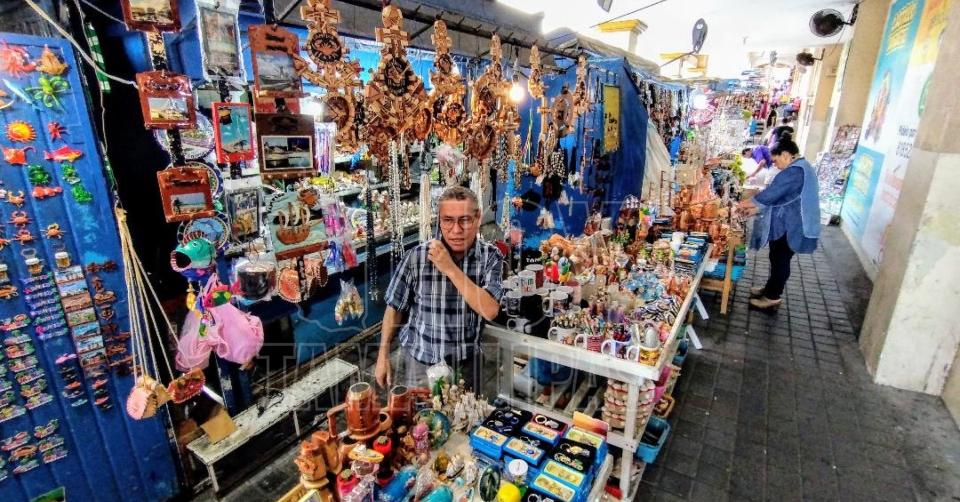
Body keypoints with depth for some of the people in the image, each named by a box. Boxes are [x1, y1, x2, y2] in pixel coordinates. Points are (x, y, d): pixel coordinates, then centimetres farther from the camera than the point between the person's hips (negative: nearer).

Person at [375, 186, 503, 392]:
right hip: (417, 360, -1)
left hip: (467, 363, 1)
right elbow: (395, 307, -4)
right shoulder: (417, 256, -16)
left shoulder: (491, 256, -12)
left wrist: (450, 268, -27)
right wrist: (383, 356, 0)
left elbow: (490, 311, -23)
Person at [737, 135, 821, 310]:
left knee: (780, 261, 3)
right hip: (790, 224, 10)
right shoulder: (802, 167, 12)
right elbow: (780, 196, 17)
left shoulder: (793, 172, -24)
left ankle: (773, 297, 16)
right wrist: (755, 207, 13)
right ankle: (770, 288, 34)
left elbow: (770, 194, -24)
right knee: (778, 259, 20)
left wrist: (746, 203, -9)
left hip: (790, 227, -10)